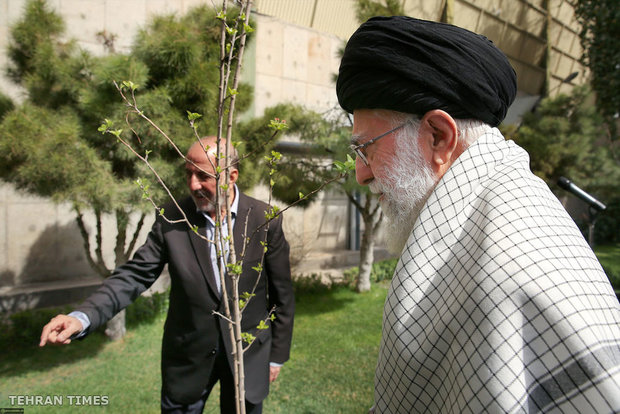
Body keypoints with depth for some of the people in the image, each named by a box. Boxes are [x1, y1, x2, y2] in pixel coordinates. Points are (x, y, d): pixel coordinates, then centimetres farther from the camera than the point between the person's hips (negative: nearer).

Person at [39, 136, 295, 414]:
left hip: (249, 356, 0)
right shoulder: (172, 218, -10)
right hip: (188, 357, 1)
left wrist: (277, 355, 0)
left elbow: (282, 293, -6)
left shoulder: (265, 220, -13)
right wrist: (82, 317, -25)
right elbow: (135, 275, -9)